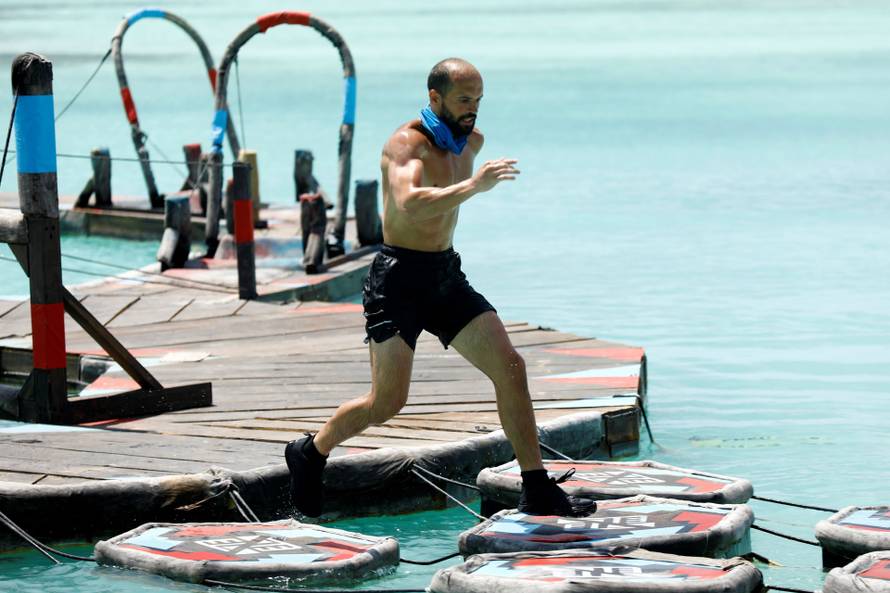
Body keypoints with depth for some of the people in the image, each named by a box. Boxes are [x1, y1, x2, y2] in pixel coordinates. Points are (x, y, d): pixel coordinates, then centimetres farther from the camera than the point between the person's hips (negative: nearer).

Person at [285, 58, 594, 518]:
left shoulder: (472, 141, 9)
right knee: (388, 402, -9)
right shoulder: (406, 143, -16)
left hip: (446, 276, 7)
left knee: (510, 368, -6)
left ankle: (537, 491, -2)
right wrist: (473, 186, -40)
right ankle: (310, 453, 17)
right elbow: (410, 202, -36)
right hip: (399, 278, -7)